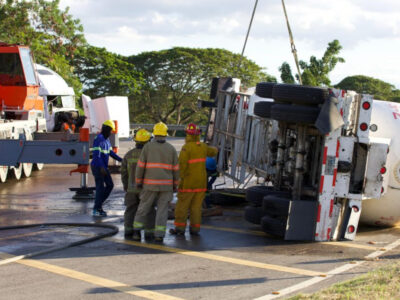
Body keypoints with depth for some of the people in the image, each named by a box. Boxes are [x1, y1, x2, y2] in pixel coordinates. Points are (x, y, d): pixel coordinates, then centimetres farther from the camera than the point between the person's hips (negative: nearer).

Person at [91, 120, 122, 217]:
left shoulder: (106, 139, 14)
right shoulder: (99, 139, -18)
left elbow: (111, 152, 15)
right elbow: (96, 154, -25)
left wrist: (121, 160, 4)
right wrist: (102, 167, -32)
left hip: (103, 167, 9)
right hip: (97, 167, -9)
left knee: (110, 185, 7)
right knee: (100, 187, -5)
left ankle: (98, 204, 16)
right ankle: (96, 210, 4)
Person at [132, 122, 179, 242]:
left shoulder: (147, 147, -3)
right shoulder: (171, 148, 1)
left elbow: (140, 166, -5)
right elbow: (176, 168, 2)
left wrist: (138, 182, 3)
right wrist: (175, 185, 12)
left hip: (150, 184, 0)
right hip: (166, 184, 1)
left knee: (143, 208, 11)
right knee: (162, 210, 4)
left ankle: (136, 232, 6)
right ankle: (159, 235, -3)